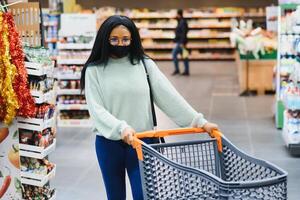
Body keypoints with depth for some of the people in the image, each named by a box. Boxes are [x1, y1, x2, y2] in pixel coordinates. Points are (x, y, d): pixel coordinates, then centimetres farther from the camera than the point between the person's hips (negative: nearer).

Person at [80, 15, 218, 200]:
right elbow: (96, 109, -10)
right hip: (109, 143, 0)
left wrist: (199, 121, -13)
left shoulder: (145, 64, 1)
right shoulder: (94, 70, -2)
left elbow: (169, 96, -4)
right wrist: (121, 128, -27)